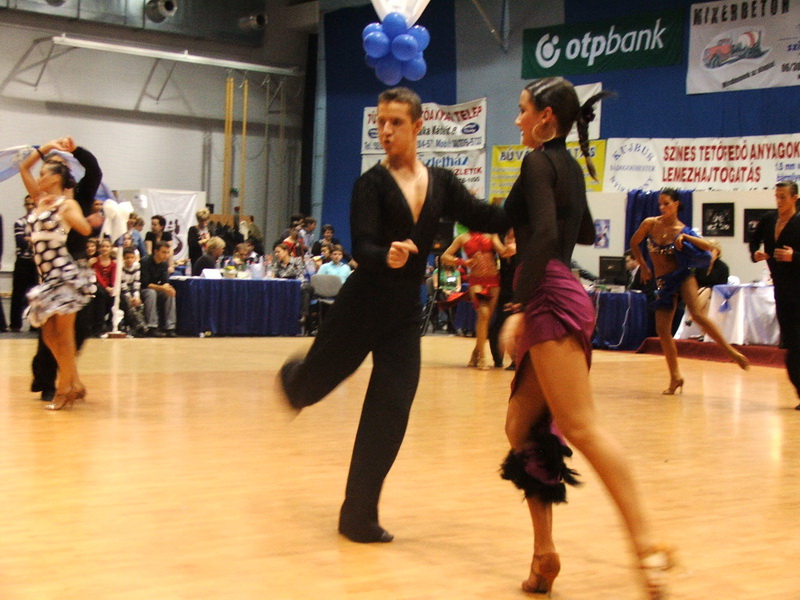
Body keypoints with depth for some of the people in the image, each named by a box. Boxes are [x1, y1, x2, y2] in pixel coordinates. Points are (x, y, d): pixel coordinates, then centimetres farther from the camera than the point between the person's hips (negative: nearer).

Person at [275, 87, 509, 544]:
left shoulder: (441, 183, 3)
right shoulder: (372, 183, -10)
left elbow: (486, 218, -3)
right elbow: (362, 247, -20)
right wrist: (388, 256, -42)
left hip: (405, 314, 3)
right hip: (361, 306, -3)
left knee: (389, 414, -1)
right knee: (313, 383, 12)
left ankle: (360, 515, 11)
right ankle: (293, 377, 53)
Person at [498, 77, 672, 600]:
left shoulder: (539, 161, -7)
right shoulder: (570, 166, 20)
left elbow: (544, 234, -22)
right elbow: (585, 234, 34)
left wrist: (519, 307, -23)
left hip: (550, 298, -10)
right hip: (564, 296, 10)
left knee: (581, 427, -17)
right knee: (523, 427, 10)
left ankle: (646, 546, -22)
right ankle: (544, 554, 10)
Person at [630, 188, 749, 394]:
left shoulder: (683, 230, -4)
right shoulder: (650, 224, 2)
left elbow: (708, 246, -15)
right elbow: (634, 243, 17)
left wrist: (685, 237, -24)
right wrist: (643, 267, 15)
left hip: (683, 275, -4)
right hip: (663, 282, 4)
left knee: (697, 315, -26)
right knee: (662, 330, 0)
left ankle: (731, 351, -15)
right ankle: (675, 377, 13)